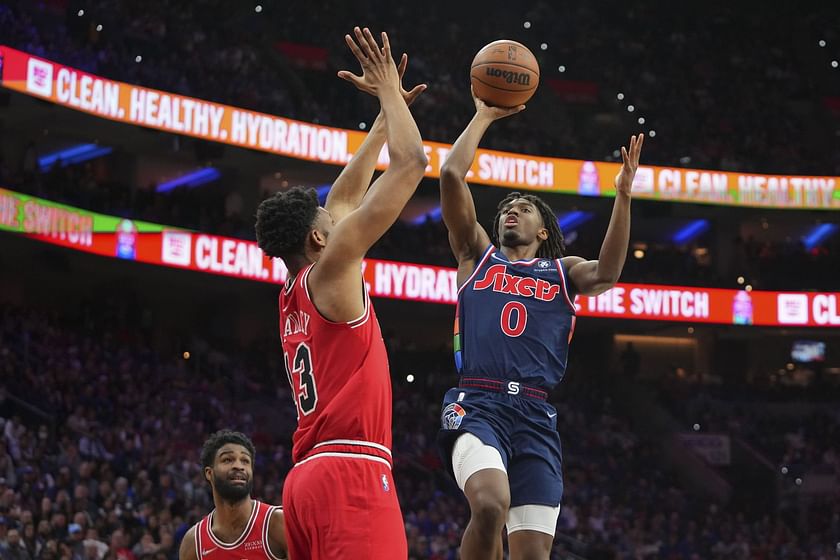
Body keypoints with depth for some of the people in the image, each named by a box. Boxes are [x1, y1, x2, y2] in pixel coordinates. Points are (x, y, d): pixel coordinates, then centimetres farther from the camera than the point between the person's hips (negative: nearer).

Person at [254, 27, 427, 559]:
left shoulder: (292, 297, 21)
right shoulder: (330, 270, -2)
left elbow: (343, 198, 33)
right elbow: (411, 164, -2)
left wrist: (387, 115, 38)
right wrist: (390, 93, 12)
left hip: (309, 478, 10)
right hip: (351, 473, -10)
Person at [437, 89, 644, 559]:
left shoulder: (563, 271, 23)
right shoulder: (478, 255, 21)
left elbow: (605, 274, -1)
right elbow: (452, 176, 10)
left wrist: (623, 195, -8)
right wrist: (484, 116, 14)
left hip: (535, 415, 2)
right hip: (478, 404, -2)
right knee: (491, 504, -32)